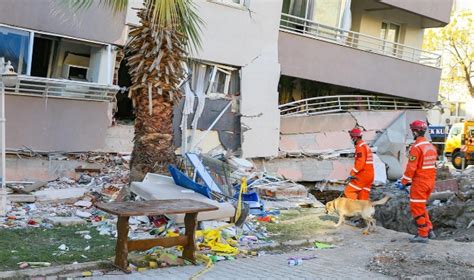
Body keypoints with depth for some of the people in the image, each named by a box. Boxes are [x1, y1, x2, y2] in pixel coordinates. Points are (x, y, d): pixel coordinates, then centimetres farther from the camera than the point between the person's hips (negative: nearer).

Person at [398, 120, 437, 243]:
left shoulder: (416, 147, -18)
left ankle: (423, 235, 4)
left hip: (419, 182, -8)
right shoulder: (431, 146, 10)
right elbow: (432, 165, 15)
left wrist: (404, 182, -11)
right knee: (421, 206, 21)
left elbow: (411, 167, -19)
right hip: (430, 182, 9)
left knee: (417, 208, 1)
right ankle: (429, 230, 21)